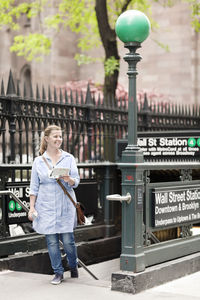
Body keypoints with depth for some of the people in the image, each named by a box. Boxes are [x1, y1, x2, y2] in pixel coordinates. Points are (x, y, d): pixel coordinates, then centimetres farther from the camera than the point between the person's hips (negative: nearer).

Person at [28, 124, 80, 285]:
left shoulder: (69, 158, 6)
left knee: (68, 240, 0)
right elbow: (34, 187, 7)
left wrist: (69, 180, -21)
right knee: (52, 241, 1)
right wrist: (32, 207, 2)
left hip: (66, 206, 0)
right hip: (46, 207, 0)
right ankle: (58, 272, 14)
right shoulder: (38, 161, 6)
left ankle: (74, 267, 25)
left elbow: (76, 180, 2)